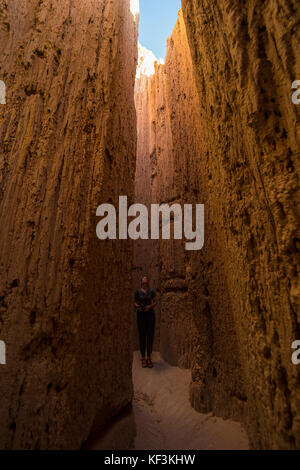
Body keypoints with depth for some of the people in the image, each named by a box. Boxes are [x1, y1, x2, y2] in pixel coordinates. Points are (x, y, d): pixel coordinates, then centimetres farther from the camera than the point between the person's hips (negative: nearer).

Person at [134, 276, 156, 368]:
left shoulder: (151, 291, 5)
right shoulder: (138, 291, 4)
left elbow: (154, 302, 6)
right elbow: (135, 302, 10)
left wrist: (150, 306, -12)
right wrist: (137, 306, -11)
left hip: (150, 313, 1)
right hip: (141, 314, -1)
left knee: (150, 335, 3)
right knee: (142, 336, 2)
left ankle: (149, 358, 15)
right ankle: (143, 358, 14)